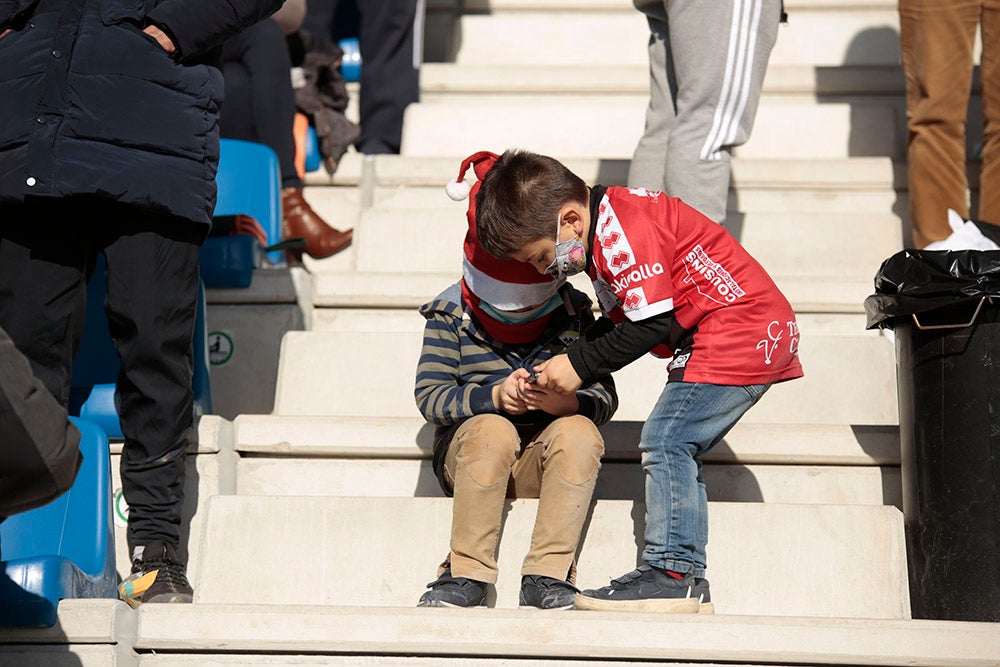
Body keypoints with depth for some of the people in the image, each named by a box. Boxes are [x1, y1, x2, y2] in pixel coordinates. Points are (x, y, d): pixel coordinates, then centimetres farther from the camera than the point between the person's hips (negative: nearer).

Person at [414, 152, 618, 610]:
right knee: (493, 430, -36)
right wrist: (494, 396, -26)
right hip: (468, 451, -1)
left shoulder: (573, 312, 3)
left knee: (579, 432, -31)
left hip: (546, 461, 1)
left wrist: (566, 403, -29)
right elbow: (429, 397, -8)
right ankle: (467, 574, -28)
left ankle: (547, 576, -31)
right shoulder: (450, 313, 0)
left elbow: (604, 397, -5)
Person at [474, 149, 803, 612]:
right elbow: (626, 322, 18)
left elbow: (652, 324, -21)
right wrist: (564, 366, 9)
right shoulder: (608, 223, 12)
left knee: (666, 440, -13)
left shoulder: (622, 232, -20)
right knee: (676, 449, 10)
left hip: (738, 334, -11)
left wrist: (580, 364, -12)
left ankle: (670, 573, -11)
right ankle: (687, 581, 11)